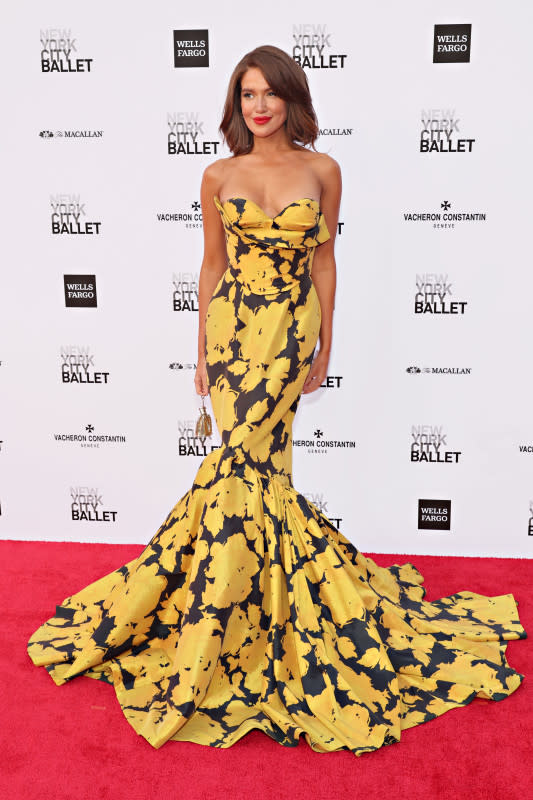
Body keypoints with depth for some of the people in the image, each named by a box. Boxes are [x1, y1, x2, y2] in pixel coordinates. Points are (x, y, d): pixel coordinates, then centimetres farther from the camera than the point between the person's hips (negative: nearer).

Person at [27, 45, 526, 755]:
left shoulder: (322, 170, 3)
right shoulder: (219, 177, 6)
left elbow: (324, 261, 6)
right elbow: (212, 266, 8)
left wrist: (326, 343, 5)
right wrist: (202, 350, 7)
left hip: (291, 331, -1)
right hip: (232, 328, 2)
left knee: (244, 459, -3)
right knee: (257, 459, 1)